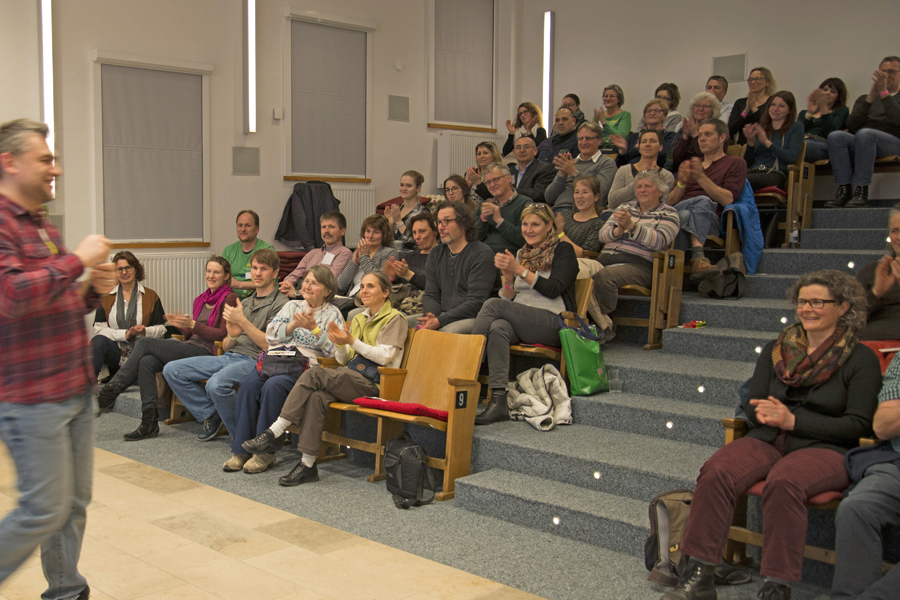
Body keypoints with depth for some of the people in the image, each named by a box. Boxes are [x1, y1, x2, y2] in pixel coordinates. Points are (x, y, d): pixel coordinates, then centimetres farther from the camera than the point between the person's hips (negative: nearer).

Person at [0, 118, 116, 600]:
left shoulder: (43, 226, 18)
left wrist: (94, 290, 6)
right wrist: (77, 260, -19)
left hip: (76, 389, 9)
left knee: (75, 503, 14)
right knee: (45, 510, -4)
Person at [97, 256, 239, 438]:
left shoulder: (229, 299, -2)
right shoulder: (200, 300, 22)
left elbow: (223, 335, -9)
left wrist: (193, 324, -16)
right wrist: (181, 325, 2)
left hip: (207, 352, -7)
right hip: (190, 347, 7)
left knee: (145, 343, -17)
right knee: (146, 362, -21)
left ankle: (110, 391, -10)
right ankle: (149, 423, -19)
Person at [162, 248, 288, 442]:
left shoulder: (280, 304, 0)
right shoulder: (245, 303, 23)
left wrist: (243, 322, -16)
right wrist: (232, 336, -4)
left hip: (253, 360, -8)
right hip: (229, 356, 8)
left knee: (216, 384, -37)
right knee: (172, 370, -5)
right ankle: (213, 416, 1)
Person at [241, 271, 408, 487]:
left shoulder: (395, 319, 3)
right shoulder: (359, 318, 25)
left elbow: (385, 357, -9)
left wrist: (352, 342, -13)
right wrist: (340, 344, -1)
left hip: (373, 383, -6)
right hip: (351, 377, 6)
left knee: (315, 374, -27)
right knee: (316, 397, -28)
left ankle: (273, 433, -26)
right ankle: (308, 465, -30)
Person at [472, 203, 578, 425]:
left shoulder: (563, 250, 6)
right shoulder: (521, 253, 23)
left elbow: (554, 289, -9)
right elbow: (509, 298, 17)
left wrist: (520, 270, -12)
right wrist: (508, 275, -4)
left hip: (552, 322, -5)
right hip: (520, 321, 5)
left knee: (493, 304, -27)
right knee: (498, 329, -33)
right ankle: (499, 402, -42)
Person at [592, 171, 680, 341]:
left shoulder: (668, 214, 11)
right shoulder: (625, 208, 26)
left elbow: (659, 241, -9)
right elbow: (603, 234, 15)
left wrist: (631, 226, -19)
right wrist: (618, 230, -8)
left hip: (637, 264, -5)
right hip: (606, 259, 5)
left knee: (604, 276, -36)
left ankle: (602, 322, -18)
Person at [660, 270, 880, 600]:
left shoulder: (861, 359, 4)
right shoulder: (775, 350, 17)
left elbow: (858, 424, -5)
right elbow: (751, 405, 14)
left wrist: (792, 420, -14)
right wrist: (764, 413, -12)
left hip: (826, 448, -4)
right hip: (768, 440, 4)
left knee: (784, 481, -37)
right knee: (716, 471, -26)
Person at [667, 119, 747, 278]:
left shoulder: (735, 163, 19)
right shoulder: (689, 165, 34)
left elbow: (727, 200, -1)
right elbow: (670, 202, 21)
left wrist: (701, 177, -8)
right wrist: (681, 183, 1)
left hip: (710, 218, -2)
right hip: (677, 213, 3)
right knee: (703, 201, -34)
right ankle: (698, 257, -56)